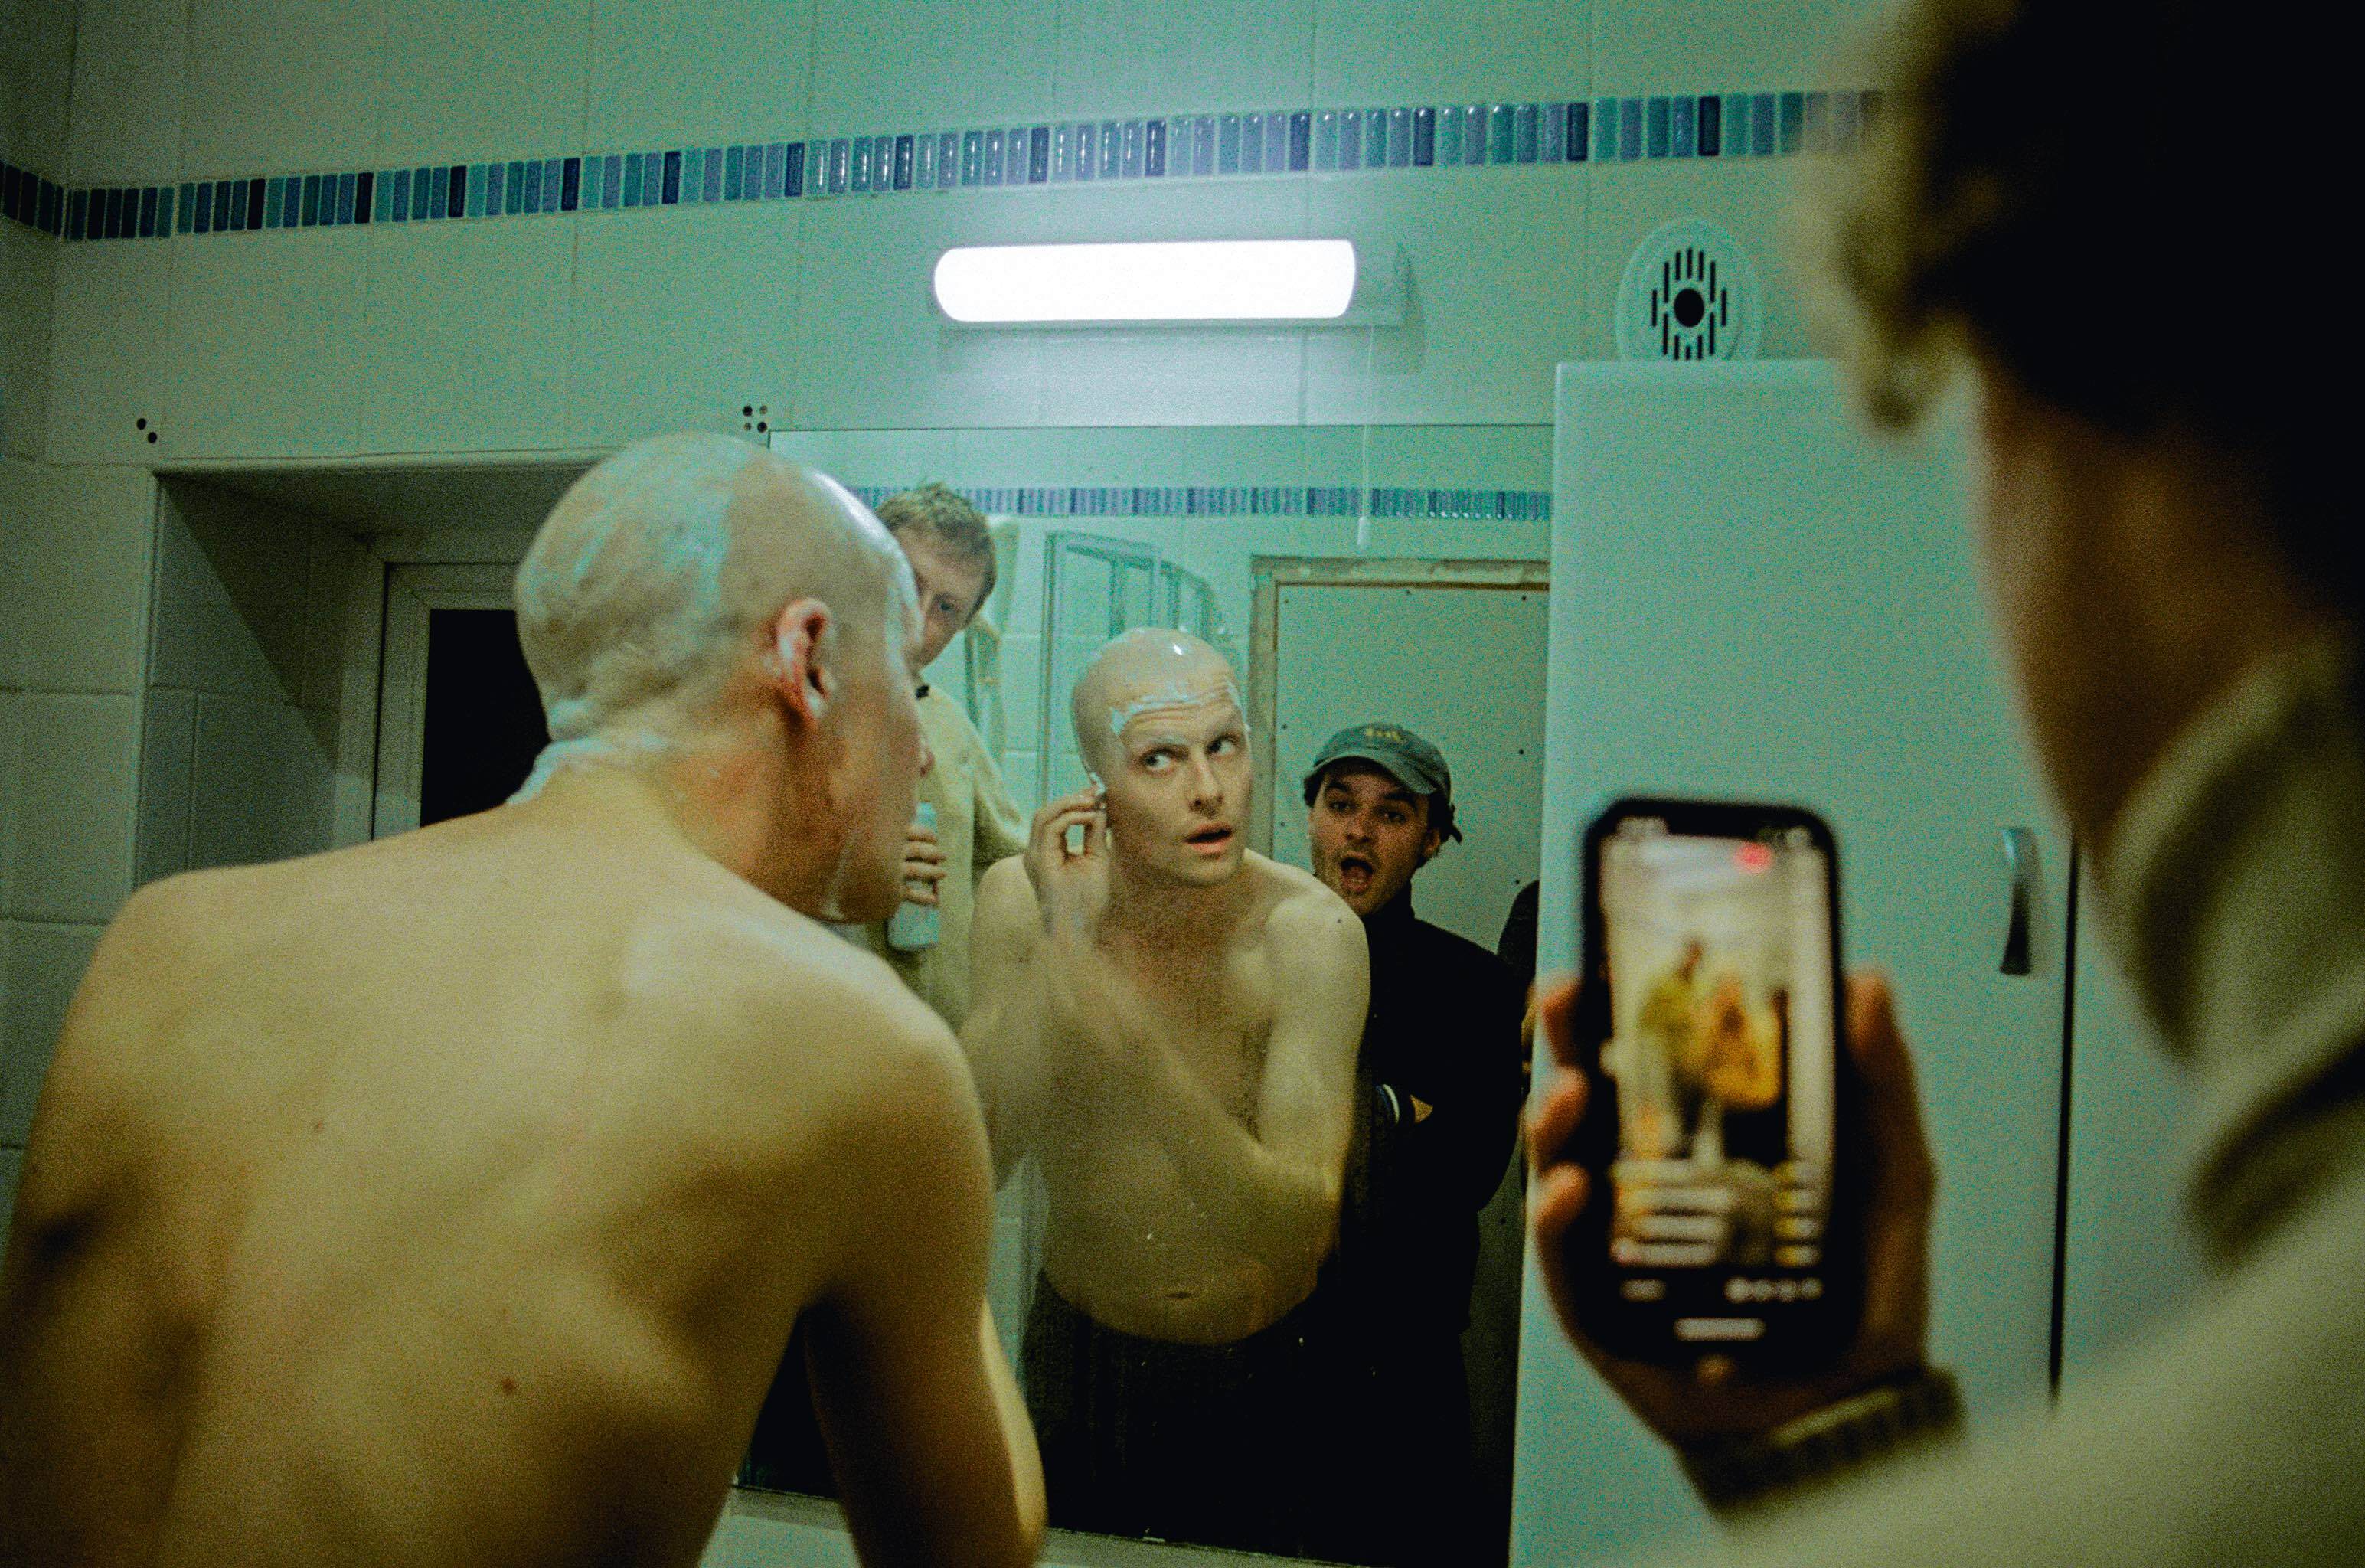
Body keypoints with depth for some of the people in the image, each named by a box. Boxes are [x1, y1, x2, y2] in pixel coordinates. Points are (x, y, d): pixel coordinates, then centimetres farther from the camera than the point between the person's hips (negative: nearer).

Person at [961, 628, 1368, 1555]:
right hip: (1076, 1350, 2)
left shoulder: (1309, 932, -23)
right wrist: (1061, 945, -32)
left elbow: (1302, 1228, -31)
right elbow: (972, 1161, -23)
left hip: (1256, 1373, -2)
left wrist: (1134, 1048, -44)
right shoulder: (1020, 899, -14)